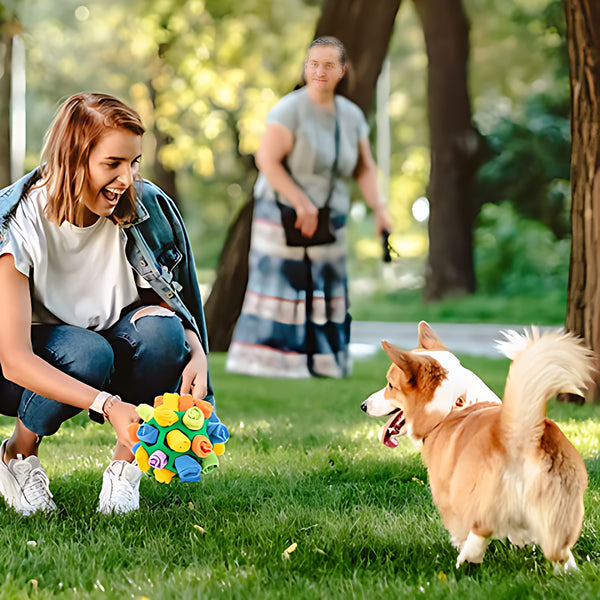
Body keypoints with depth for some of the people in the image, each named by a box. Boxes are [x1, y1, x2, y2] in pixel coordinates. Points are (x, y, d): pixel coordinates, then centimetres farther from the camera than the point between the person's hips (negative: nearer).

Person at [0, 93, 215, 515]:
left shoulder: (145, 209, -13)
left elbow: (169, 304, -4)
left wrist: (197, 353, -28)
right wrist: (107, 405, -43)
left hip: (115, 344, 3)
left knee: (160, 331, -29)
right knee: (87, 353, -36)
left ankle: (124, 465, -8)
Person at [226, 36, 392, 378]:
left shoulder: (352, 116, 3)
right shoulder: (291, 109, -15)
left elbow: (365, 168, 8)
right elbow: (267, 160, -19)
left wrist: (379, 209, -5)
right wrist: (302, 203, -20)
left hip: (329, 220, 6)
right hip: (284, 213, -6)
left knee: (325, 291, 8)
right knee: (281, 283, -5)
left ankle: (320, 361, 17)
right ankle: (267, 360, 1)